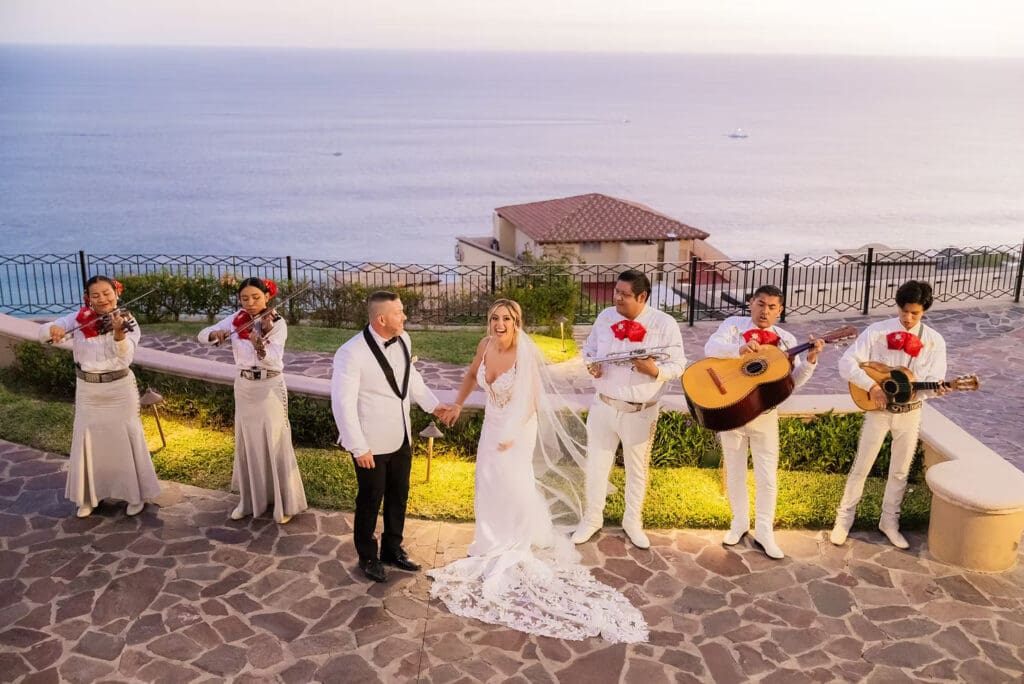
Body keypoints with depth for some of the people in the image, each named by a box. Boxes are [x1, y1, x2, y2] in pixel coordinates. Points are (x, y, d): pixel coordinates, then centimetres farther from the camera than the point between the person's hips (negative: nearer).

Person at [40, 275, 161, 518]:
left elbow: (125, 358, -25)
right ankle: (89, 496, 28)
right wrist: (53, 329, -26)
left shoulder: (126, 321, -11)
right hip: (87, 391, 3)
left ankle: (136, 495, 21)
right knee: (87, 441, 12)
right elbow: (42, 332, -2)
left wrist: (118, 333, -43)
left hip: (119, 389, -3)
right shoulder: (78, 319, -2)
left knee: (126, 440, 6)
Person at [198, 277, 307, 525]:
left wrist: (259, 344, -47)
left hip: (270, 388, -4)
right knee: (246, 443, 12)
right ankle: (249, 499, 26)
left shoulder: (277, 323, -13)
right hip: (244, 388, 5)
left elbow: (273, 361, -26)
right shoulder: (236, 320, 0)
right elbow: (202, 336, -1)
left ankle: (285, 503, 11)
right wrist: (215, 333, -23)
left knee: (276, 444, -1)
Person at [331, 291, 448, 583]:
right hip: (372, 444, -6)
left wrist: (433, 404, 12)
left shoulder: (402, 340, -5)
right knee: (370, 501, 12)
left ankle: (392, 548, 40)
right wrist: (358, 448, -18)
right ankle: (367, 557, 34)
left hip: (402, 438, 6)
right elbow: (343, 403, -21)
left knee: (398, 496, 20)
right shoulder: (352, 353, -24)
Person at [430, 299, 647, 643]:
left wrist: (511, 435, -20)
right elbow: (472, 375, 12)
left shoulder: (525, 352, -27)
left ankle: (519, 545, 27)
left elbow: (531, 401, -21)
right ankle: (495, 543, 33)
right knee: (488, 483, 15)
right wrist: (458, 405, 12)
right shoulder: (485, 345, -10)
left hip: (519, 428, -6)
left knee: (515, 484, 5)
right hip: (492, 424, 6)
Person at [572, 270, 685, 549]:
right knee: (596, 464, 13)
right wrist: (590, 364, -11)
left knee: (637, 469, 14)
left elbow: (678, 366, -9)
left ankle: (632, 521, 34)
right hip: (604, 406, 3)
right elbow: (589, 348, 11)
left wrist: (655, 370, -29)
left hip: (640, 412, -2)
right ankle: (592, 518, 31)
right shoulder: (606, 316, -1)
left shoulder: (665, 323, -12)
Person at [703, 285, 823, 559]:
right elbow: (711, 347, -19)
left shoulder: (785, 340, 3)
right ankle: (740, 522, 29)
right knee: (735, 471, 13)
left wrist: (810, 359, -20)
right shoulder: (733, 324, -1)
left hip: (764, 415, 1)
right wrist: (740, 349, -35)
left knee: (767, 477, 4)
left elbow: (794, 381, -4)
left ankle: (764, 531, 18)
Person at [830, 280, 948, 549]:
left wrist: (936, 389, -30)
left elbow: (933, 380, -6)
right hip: (878, 410, -2)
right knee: (861, 466, 6)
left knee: (900, 470, 14)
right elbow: (846, 363, -15)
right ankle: (844, 519, 19)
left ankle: (889, 521, 30)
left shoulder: (934, 341, -4)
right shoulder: (877, 332, -10)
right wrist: (872, 386, -26)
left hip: (910, 414, 2)